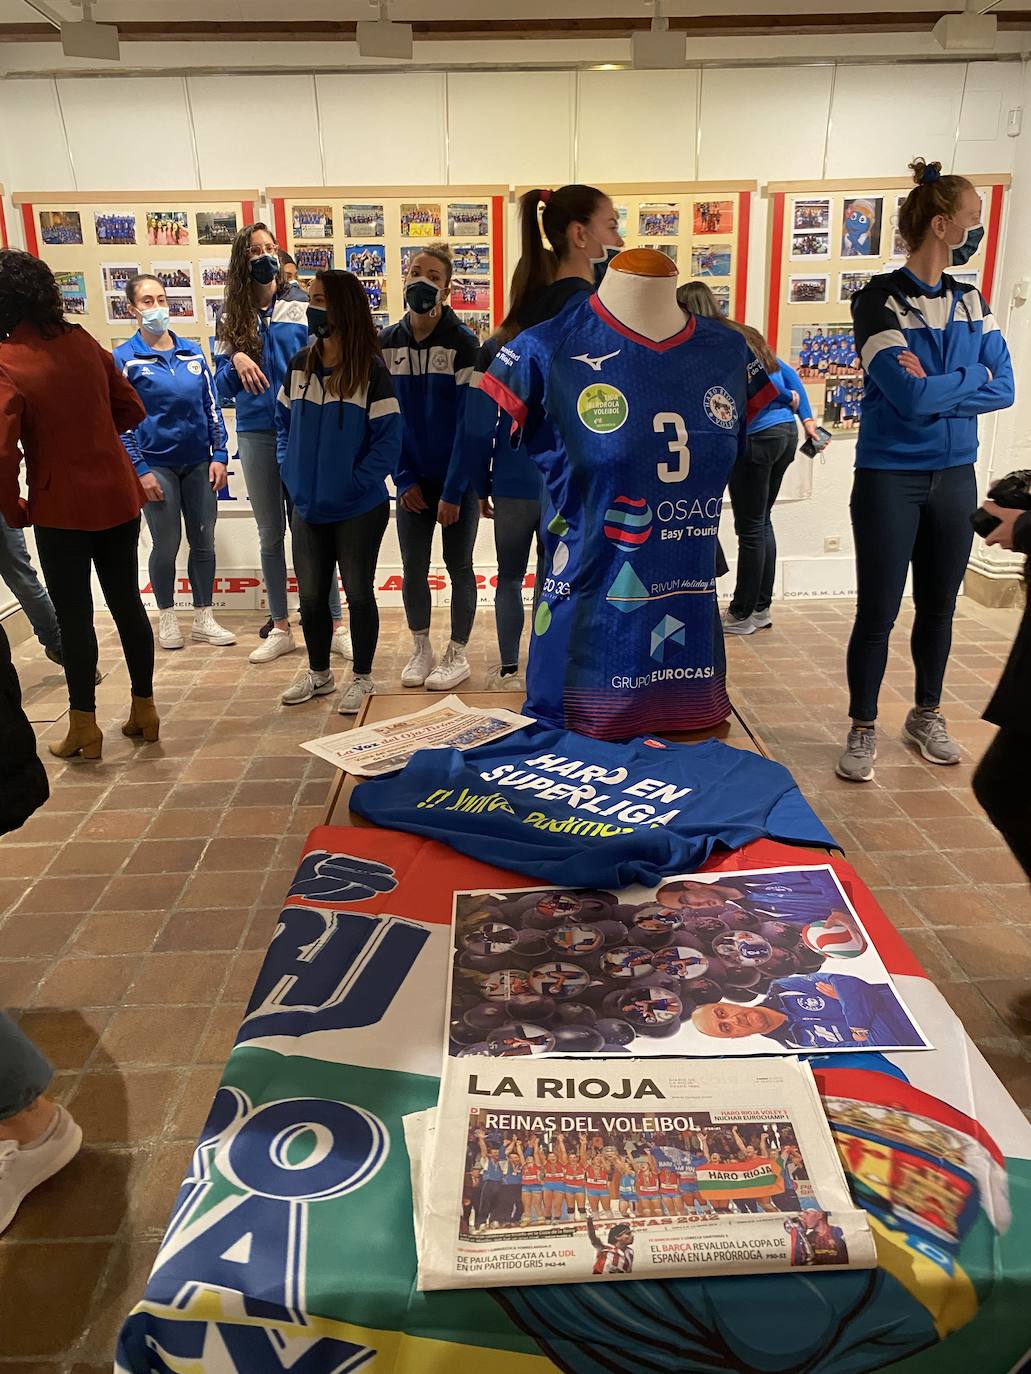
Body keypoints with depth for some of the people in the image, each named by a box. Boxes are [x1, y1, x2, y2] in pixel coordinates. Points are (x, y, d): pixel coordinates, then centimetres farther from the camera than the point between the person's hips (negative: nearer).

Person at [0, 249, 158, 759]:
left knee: (73, 615, 7)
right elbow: (131, 410, 8)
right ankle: (144, 708, 23)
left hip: (62, 508, -5)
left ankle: (84, 727, 17)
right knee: (127, 602, 13)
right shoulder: (82, 342, 0)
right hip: (118, 495, 5)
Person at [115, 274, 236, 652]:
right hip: (157, 464, -3)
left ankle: (203, 619, 18)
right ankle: (167, 618, 21)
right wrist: (139, 470, -10)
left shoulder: (192, 352, 6)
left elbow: (212, 407, 8)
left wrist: (219, 455, 1)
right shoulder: (124, 358, -3)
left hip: (199, 462, 3)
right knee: (166, 545, 4)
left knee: (204, 542, 6)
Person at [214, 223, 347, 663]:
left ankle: (334, 625, 10)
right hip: (255, 433, 3)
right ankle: (280, 628, 20)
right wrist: (235, 361, -14)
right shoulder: (232, 316, 8)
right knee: (270, 534, 10)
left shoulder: (304, 306, 1)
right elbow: (223, 387, 6)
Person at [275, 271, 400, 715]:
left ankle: (362, 678, 23)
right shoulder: (299, 365, 5)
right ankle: (318, 673, 32)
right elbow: (283, 423, 15)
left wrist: (356, 483, -17)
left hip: (359, 509, -5)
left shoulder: (371, 370, -10)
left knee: (358, 594, 7)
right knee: (310, 596, 13)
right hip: (307, 508, 5)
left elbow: (389, 438, -13)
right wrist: (291, 472, 4)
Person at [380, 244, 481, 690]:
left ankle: (457, 655, 19)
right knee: (413, 568, 9)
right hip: (413, 480, 4)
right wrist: (404, 480, -4)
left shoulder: (463, 342, -11)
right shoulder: (387, 342, 0)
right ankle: (421, 650, 26)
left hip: (458, 479, -3)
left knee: (458, 566, 6)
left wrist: (452, 491, -16)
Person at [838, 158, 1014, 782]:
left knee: (939, 607, 13)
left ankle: (927, 716, 30)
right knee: (878, 612, -1)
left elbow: (1004, 388, 1)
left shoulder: (971, 301, 9)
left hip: (955, 474, 6)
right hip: (890, 477, -6)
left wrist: (935, 390, -13)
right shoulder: (880, 299, -10)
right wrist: (970, 377, -5)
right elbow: (910, 396, -20)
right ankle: (863, 730, 13)